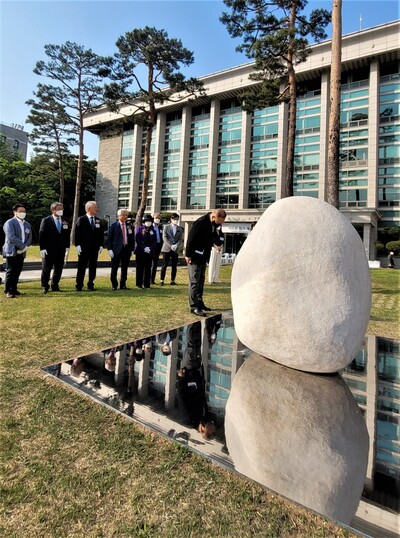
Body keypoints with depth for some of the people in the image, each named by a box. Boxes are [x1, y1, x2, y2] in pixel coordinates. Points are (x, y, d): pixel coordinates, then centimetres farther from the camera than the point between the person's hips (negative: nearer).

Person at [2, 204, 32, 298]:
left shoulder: (27, 224, 16)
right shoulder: (9, 223, -6)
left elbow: (29, 237, 13)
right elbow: (11, 237, -17)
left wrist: (25, 247, -5)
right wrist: (23, 246, -16)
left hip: (21, 252, 6)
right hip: (11, 251, -6)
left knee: (18, 271, 7)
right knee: (11, 271, -4)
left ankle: (13, 289, 17)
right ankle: (8, 291, 3)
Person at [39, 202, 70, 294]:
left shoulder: (65, 222, 10)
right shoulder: (46, 220, -2)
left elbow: (67, 236, 13)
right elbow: (41, 235, -6)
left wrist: (67, 247, 5)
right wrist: (42, 248, -11)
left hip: (61, 250, 4)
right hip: (49, 250, -4)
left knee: (58, 269, 7)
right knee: (46, 269, 4)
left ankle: (55, 286, 19)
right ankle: (44, 286, 16)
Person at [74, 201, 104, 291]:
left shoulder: (98, 221, 11)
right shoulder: (81, 219, -2)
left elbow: (101, 234, 12)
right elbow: (77, 233, -5)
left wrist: (101, 245, 5)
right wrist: (78, 245, -10)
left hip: (95, 248, 4)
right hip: (83, 248, -4)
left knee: (93, 267, 6)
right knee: (81, 267, 1)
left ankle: (90, 285, 16)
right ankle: (79, 285, 9)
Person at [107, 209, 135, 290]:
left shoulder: (129, 227, 11)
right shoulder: (114, 226, 0)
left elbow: (132, 239, 13)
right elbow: (109, 238, -2)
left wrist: (132, 249, 6)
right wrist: (110, 249, -9)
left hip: (127, 249, 3)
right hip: (117, 250, -3)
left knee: (125, 268, 7)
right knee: (114, 268, 2)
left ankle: (123, 284, 18)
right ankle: (114, 285, 14)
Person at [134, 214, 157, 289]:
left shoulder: (153, 230, 9)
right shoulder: (140, 229, 3)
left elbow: (155, 241, 5)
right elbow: (137, 239, -5)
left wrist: (150, 248, -11)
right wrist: (144, 247, -15)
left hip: (150, 252, 2)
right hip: (140, 251, -2)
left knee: (148, 268, 3)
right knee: (140, 268, 3)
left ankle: (147, 285, 9)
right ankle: (139, 284, 11)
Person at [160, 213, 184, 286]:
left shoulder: (180, 229, 12)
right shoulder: (166, 227, 6)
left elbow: (181, 239, 5)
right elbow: (164, 237, -3)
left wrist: (176, 245, -13)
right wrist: (171, 245, -14)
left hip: (175, 250, 2)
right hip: (167, 249, -2)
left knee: (174, 266, 3)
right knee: (164, 265, -1)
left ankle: (172, 281, 10)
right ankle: (162, 280, 4)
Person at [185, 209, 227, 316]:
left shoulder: (213, 224, 3)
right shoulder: (201, 222, -22)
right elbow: (191, 239, -21)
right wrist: (188, 255, -19)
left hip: (203, 257, 9)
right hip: (195, 257, -9)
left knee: (201, 281, 15)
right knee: (194, 282, -4)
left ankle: (199, 302, 26)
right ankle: (194, 306, 1)